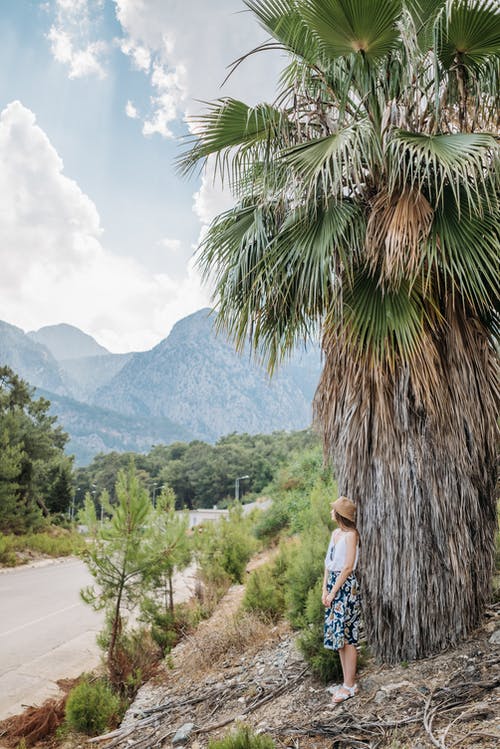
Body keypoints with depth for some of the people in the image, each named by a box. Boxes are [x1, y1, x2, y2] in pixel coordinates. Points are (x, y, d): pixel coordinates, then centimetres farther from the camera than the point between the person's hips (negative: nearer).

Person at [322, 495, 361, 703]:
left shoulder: (351, 535, -14)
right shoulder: (335, 533, 11)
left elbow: (348, 567, -17)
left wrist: (333, 592, -14)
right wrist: (325, 589, 7)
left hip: (346, 587, -8)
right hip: (333, 585, 8)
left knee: (347, 637, 0)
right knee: (338, 636, 13)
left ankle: (350, 686, 12)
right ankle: (346, 682, 25)